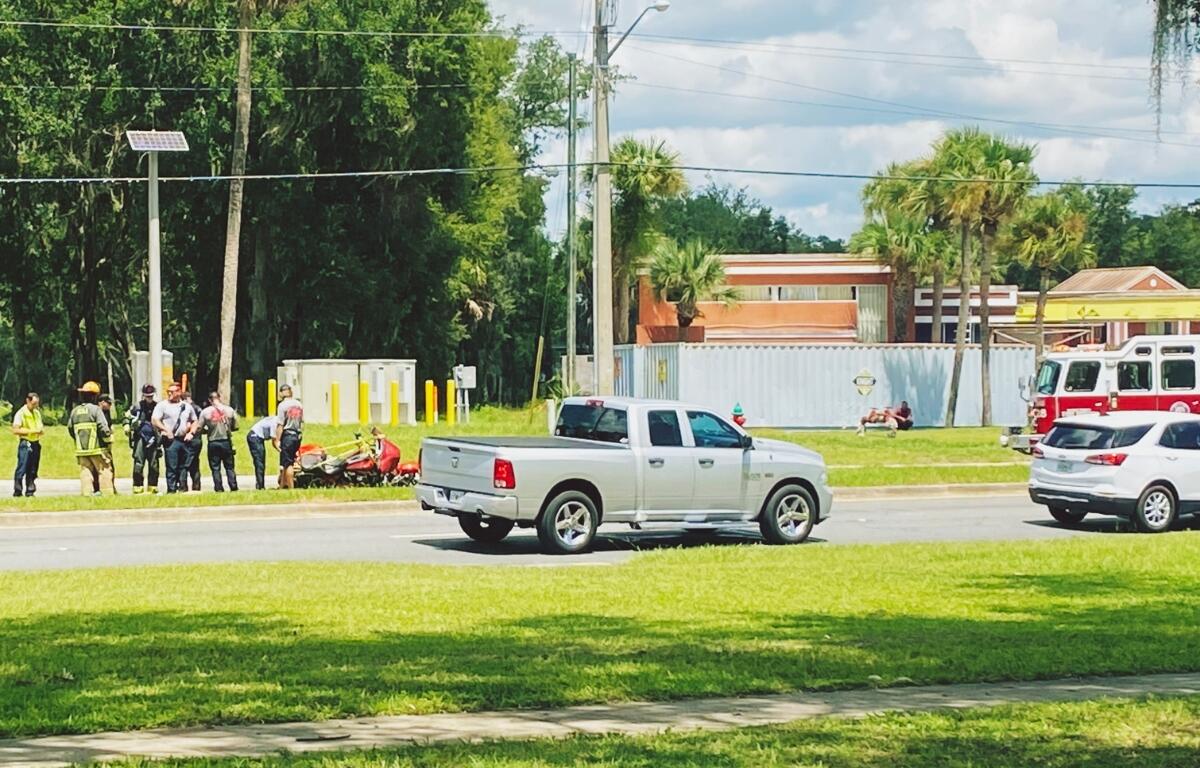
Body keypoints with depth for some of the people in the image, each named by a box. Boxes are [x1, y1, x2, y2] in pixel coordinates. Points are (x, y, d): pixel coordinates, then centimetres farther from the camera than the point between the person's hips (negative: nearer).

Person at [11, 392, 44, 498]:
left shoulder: (37, 413, 15)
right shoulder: (21, 413, -7)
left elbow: (40, 426, 28)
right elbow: (15, 430, -13)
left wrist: (42, 429, 2)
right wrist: (31, 431, -19)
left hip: (36, 443, 7)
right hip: (25, 444, -6)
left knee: (33, 470, 7)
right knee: (22, 468, -10)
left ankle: (30, 491, 12)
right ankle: (17, 491, -7)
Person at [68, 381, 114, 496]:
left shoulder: (75, 411, 9)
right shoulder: (95, 409, -8)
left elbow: (70, 428, 12)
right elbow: (103, 428, -14)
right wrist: (109, 433, 4)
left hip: (81, 448, 5)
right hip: (95, 447, -5)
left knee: (85, 471, 6)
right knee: (104, 469, 1)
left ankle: (87, 491, 1)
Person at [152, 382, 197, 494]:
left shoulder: (186, 406, 14)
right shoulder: (162, 405, 0)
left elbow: (194, 421, 24)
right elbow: (154, 420, -7)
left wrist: (190, 433, 8)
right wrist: (166, 430, -15)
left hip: (184, 440, 5)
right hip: (171, 440, -5)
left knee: (184, 466, 8)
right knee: (171, 467, -8)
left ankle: (183, 487, 16)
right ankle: (171, 489, -7)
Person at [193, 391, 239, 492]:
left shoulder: (205, 412, -6)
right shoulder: (229, 410, -1)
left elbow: (199, 428, -4)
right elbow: (235, 427, 4)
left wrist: (207, 430, 15)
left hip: (213, 442, -1)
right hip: (226, 441, 1)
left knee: (215, 468, 6)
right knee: (229, 467, 10)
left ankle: (219, 489, 4)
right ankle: (233, 487, 5)